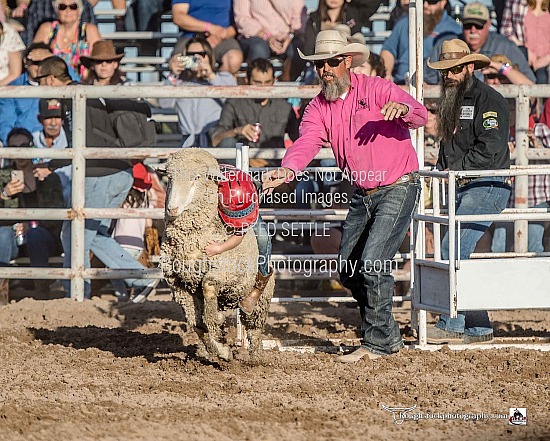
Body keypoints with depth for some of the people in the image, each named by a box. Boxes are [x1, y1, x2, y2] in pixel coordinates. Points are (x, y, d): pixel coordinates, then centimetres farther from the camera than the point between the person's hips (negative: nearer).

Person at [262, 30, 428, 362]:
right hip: (363, 195, 8)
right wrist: (287, 171, -34)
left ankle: (378, 341, -4)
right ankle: (390, 337, 25)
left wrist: (402, 108, -43)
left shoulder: (376, 89, -11)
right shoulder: (318, 108, 4)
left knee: (372, 264, -18)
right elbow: (306, 144, -13)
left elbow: (421, 116, -19)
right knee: (348, 270, 10)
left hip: (399, 188, -7)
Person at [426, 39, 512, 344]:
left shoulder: (488, 100, -8)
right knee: (455, 253, 4)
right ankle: (475, 328, 9)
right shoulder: (450, 102, 19)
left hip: (486, 186, -9)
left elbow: (490, 149, -17)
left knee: (453, 249, -17)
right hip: (459, 188, 9)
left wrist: (456, 170, -12)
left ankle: (453, 324, -12)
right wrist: (442, 171, 9)